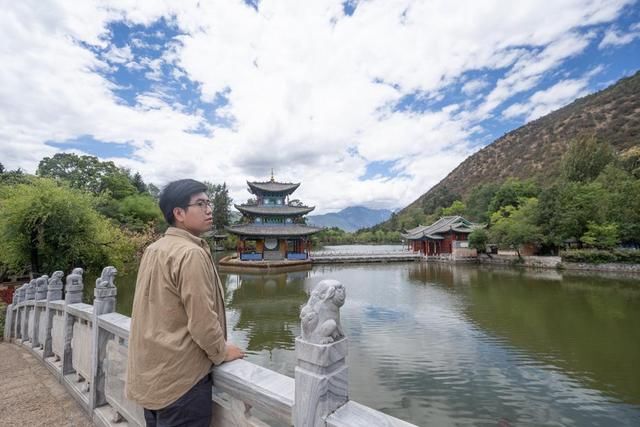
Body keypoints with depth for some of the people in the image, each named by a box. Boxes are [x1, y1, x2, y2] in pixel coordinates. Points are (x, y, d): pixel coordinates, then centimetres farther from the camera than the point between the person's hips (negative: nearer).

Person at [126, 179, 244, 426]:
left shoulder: (154, 250, 5)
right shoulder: (191, 253, -23)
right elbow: (202, 321, -24)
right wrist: (222, 352, -6)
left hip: (150, 372, 9)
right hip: (179, 377, -8)